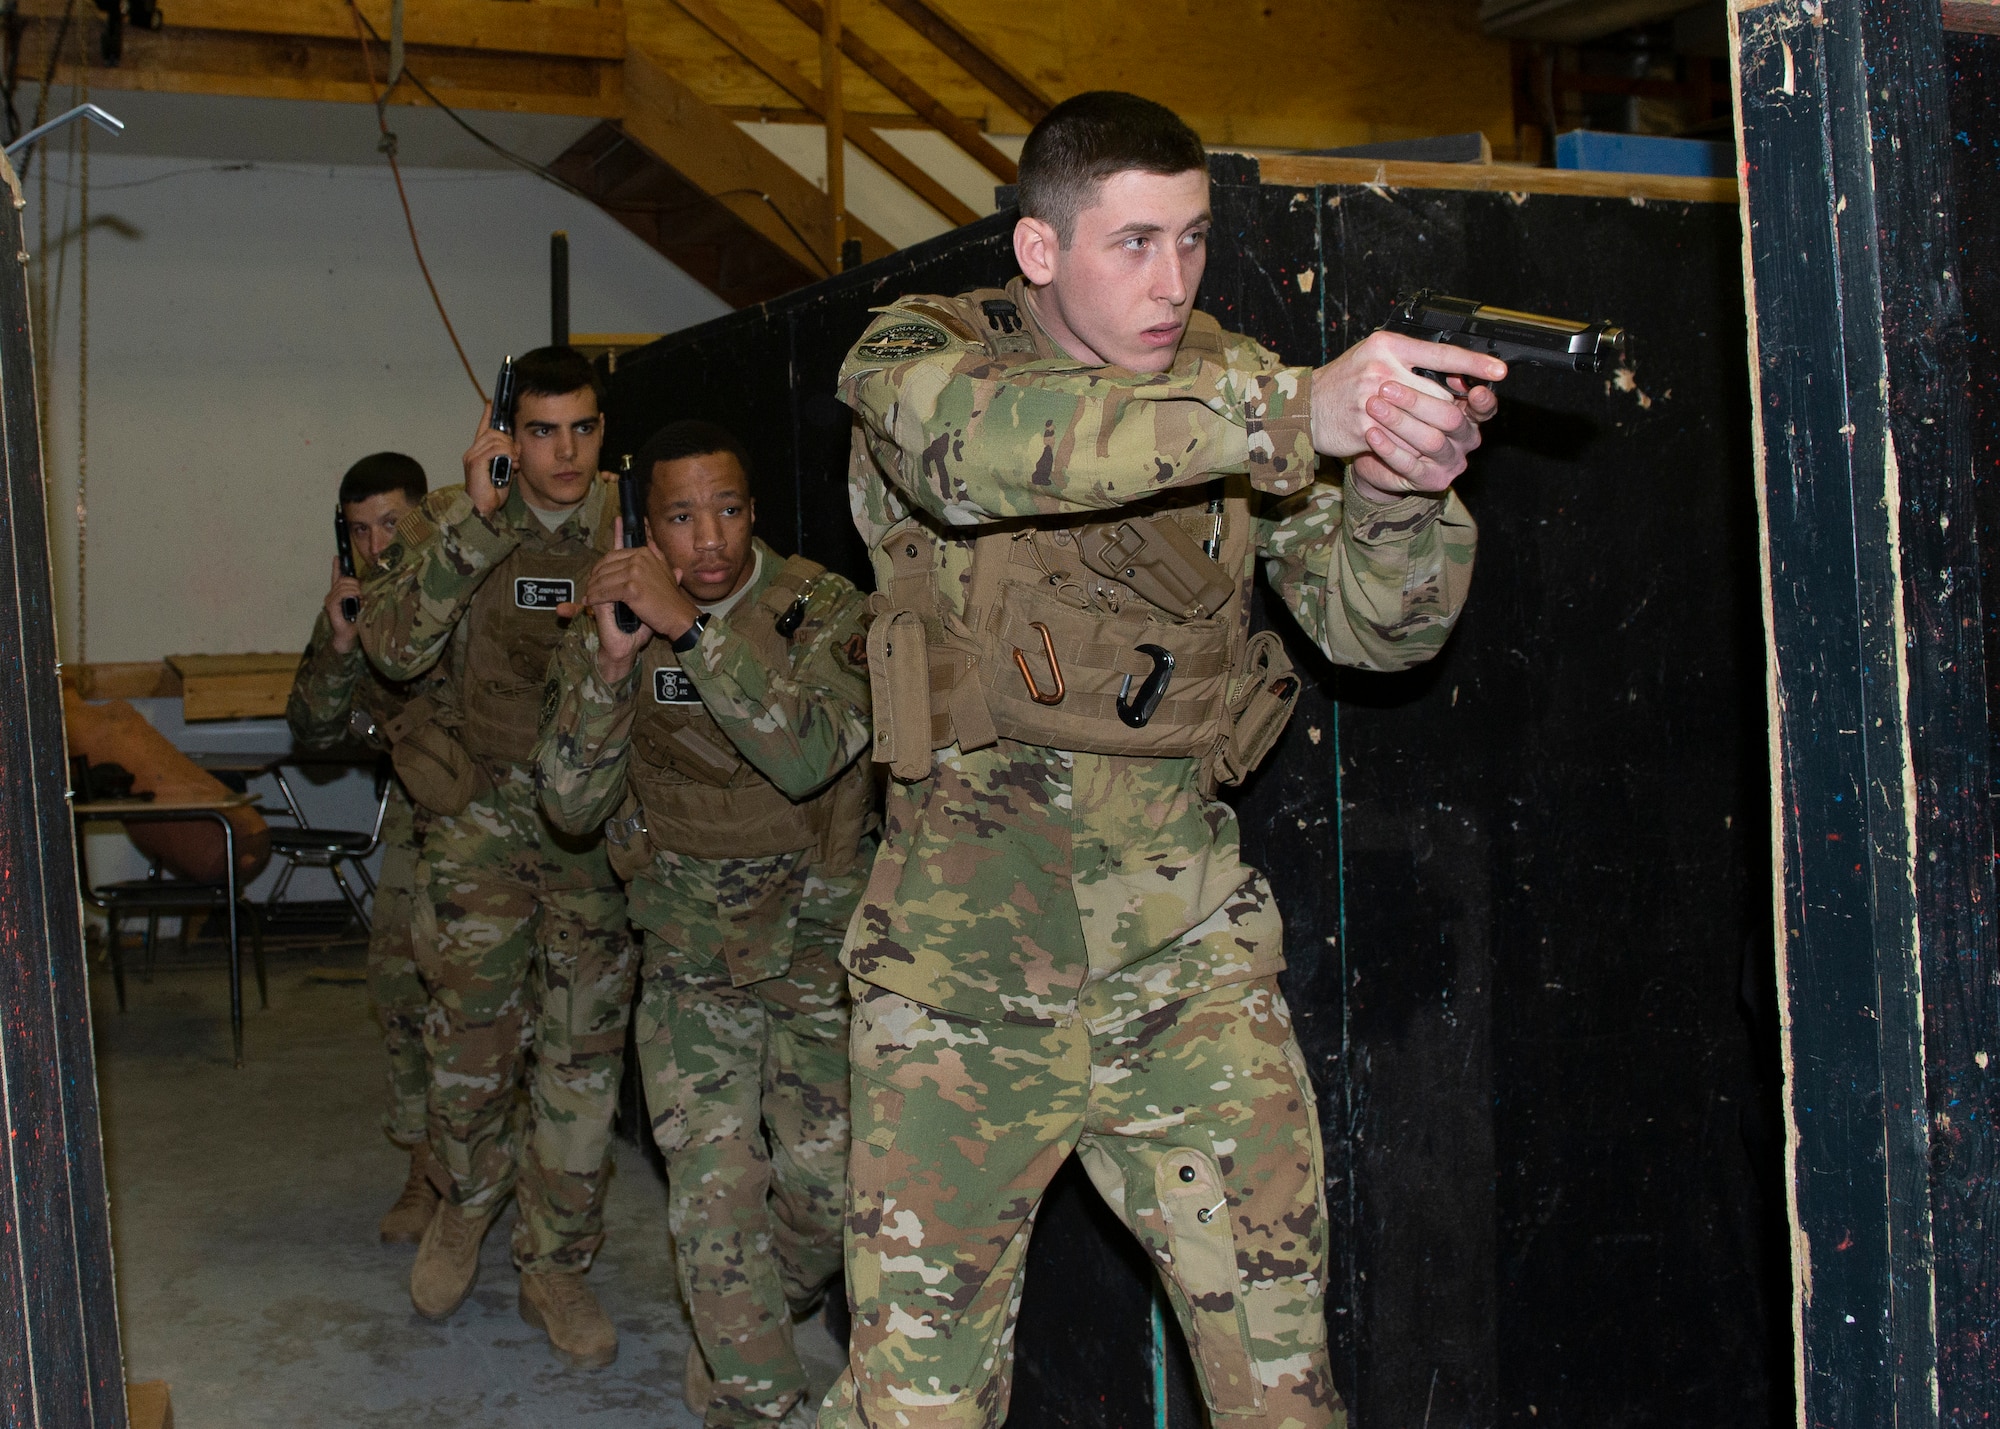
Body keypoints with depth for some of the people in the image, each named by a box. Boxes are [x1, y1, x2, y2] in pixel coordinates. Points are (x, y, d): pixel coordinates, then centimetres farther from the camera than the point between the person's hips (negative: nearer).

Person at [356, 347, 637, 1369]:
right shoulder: (450, 525, 1)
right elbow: (394, 648, -15)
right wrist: (473, 520, -21)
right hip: (482, 813, -1)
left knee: (584, 1046, 4)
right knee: (473, 1033, 3)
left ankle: (555, 1266, 19)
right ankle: (464, 1206, 33)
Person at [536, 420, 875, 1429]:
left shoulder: (829, 613, -11)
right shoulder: (613, 628, -1)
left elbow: (808, 755, -28)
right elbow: (572, 806, -8)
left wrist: (689, 624, -32)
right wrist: (612, 662, -21)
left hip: (819, 947, -1)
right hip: (690, 960, 1)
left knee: (825, 1187, 2)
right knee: (713, 1194, -9)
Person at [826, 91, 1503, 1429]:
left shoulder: (1234, 387, 4)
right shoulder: (917, 356, -5)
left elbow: (1372, 627, 0)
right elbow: (980, 443, -30)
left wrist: (1403, 486, -22)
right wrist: (1292, 413, -40)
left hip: (1189, 940, 2)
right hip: (969, 953, -2)